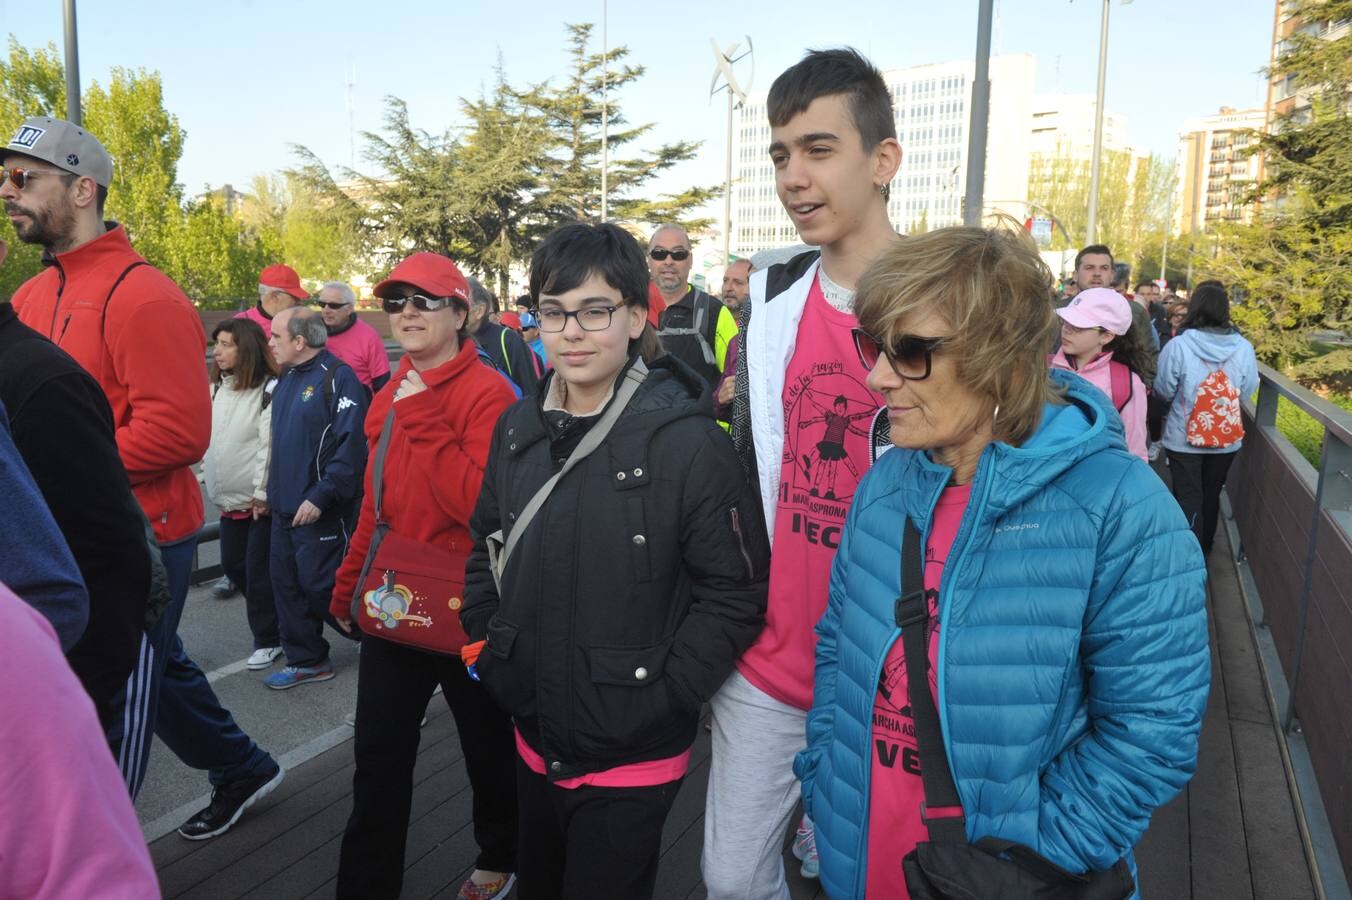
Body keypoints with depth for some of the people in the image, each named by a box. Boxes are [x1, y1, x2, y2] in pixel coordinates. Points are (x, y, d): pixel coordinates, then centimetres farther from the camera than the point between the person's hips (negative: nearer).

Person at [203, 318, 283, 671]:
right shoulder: (217, 388, 11)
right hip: (229, 498, 8)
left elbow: (271, 445, -18)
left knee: (259, 570, -1)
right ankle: (270, 619, 35)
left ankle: (268, 640, 15)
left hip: (260, 500, -8)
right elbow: (207, 437, 17)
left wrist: (262, 493, -19)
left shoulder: (269, 389, -14)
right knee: (232, 564, 16)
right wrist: (209, 477, 14)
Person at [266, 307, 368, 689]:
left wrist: (320, 497, -22)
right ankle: (305, 660, 25)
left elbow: (351, 445, -22)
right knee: (287, 584, 12)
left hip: (318, 511, -9)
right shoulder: (286, 379, 13)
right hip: (284, 508, 9)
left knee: (320, 586, -3)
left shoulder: (337, 377, -15)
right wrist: (272, 490, 15)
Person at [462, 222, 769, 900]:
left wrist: (662, 698, -17)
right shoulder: (518, 428, 0)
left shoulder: (686, 440, -18)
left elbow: (736, 593, -15)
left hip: (634, 760, -5)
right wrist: (491, 655, 4)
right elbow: (484, 552, 12)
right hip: (533, 742, 6)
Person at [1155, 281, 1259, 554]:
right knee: (1211, 495, 21)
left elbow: (1164, 390, -7)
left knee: (1188, 499, 7)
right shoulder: (1243, 348, -11)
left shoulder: (1178, 346, -19)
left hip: (1184, 438, -3)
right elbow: (1248, 390, 2)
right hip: (1227, 438, 3)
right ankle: (1204, 548, 39)